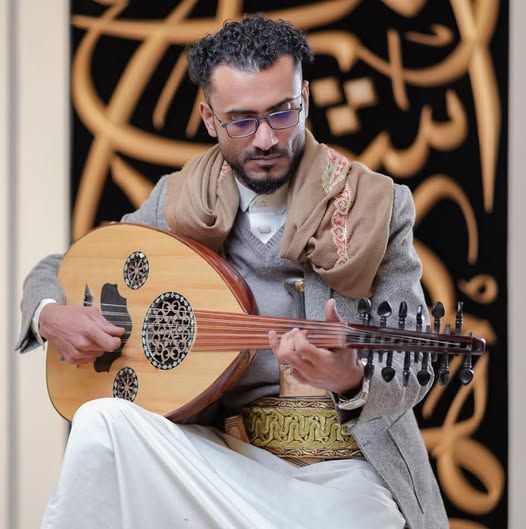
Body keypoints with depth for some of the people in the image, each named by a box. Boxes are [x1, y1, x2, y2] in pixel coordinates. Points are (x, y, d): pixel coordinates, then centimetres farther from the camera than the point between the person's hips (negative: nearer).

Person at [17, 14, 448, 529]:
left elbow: (408, 375, -5)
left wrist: (352, 383, -29)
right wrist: (50, 315, -7)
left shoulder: (376, 207, -1)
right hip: (220, 454, 4)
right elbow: (54, 271, 18)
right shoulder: (178, 202, 6)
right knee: (103, 423, -25)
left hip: (343, 472, -3)